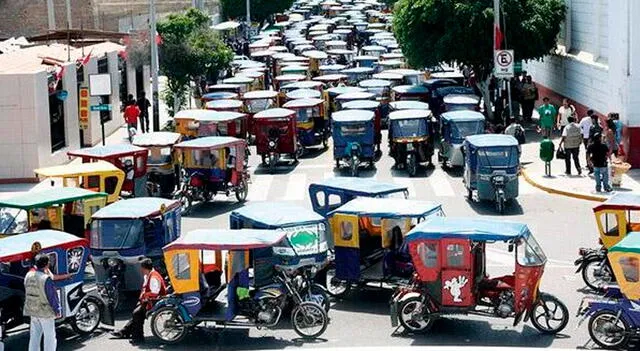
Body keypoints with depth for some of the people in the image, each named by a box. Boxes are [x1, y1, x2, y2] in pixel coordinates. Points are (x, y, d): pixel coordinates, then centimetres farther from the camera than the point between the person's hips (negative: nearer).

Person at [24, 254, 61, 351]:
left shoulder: (28, 276, 0)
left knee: (34, 336, 15)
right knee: (49, 336, 4)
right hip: (45, 312, -7)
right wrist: (57, 311, -7)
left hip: (32, 311, 7)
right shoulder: (46, 279, -21)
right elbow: (52, 296, -16)